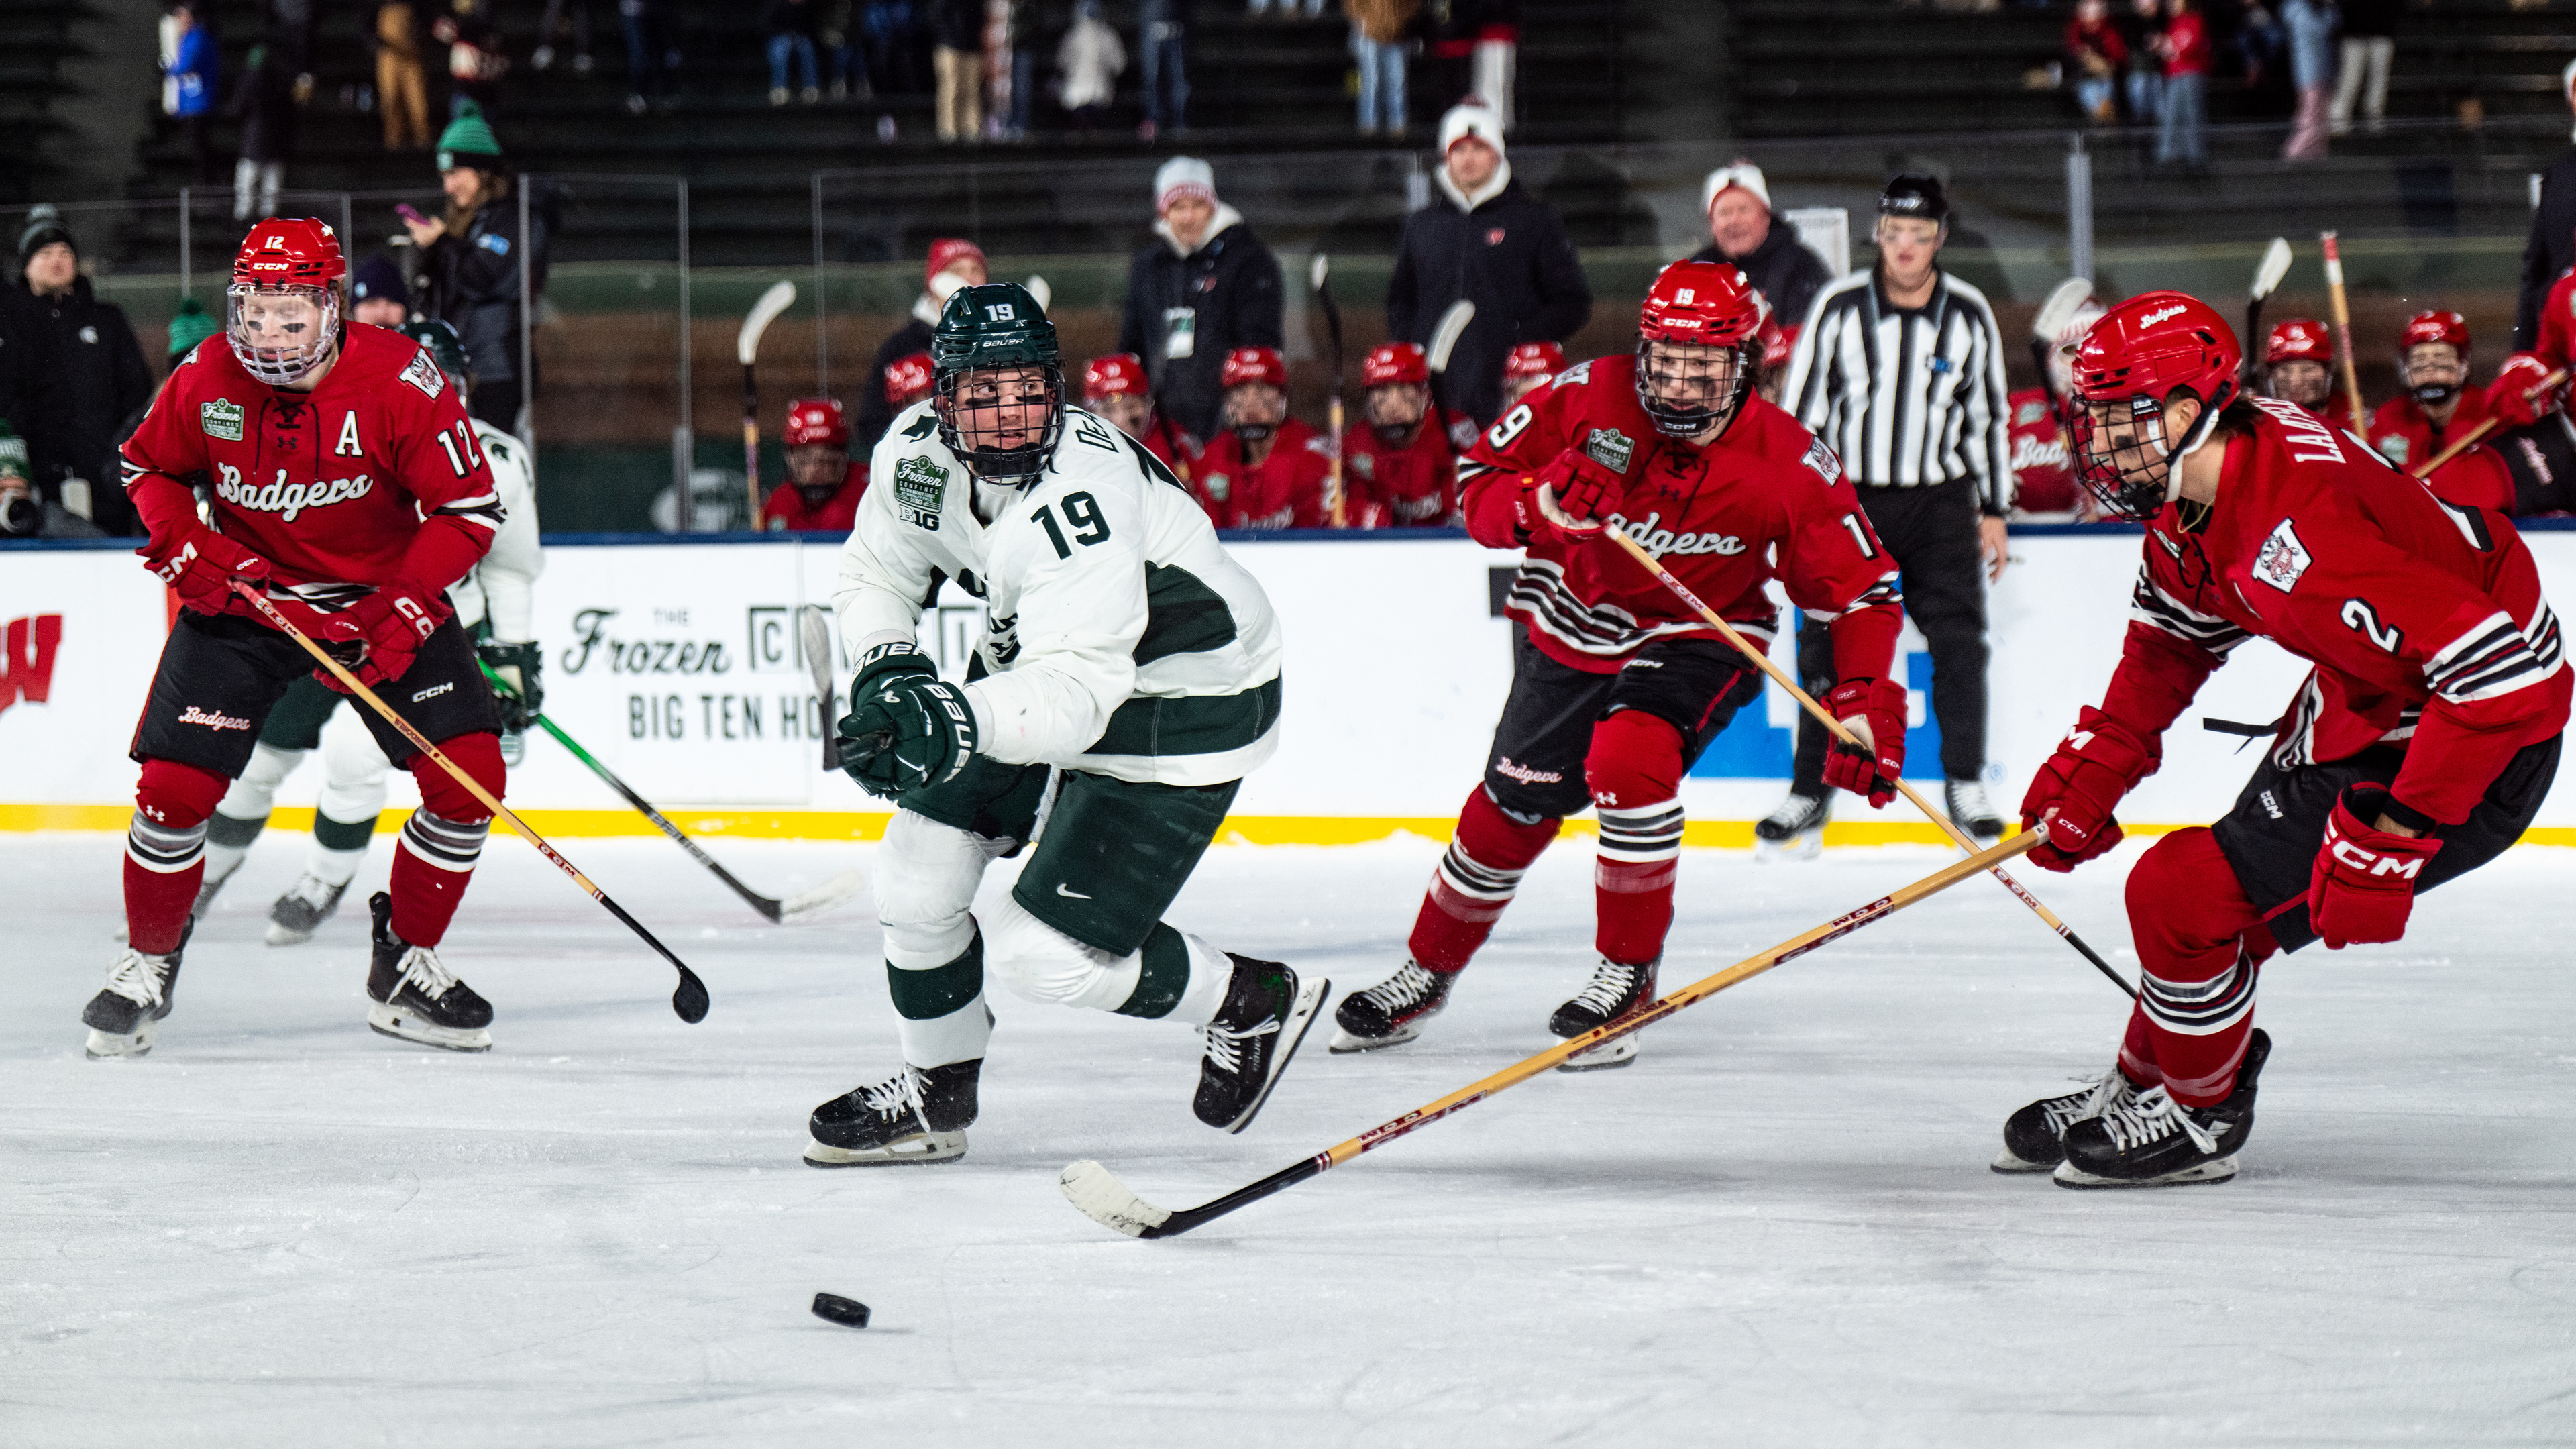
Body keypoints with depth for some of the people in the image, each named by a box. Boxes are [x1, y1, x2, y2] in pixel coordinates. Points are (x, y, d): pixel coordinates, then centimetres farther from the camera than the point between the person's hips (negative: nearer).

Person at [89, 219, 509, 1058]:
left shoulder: (402, 382, -22)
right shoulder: (204, 382, -14)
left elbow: (469, 509, -15)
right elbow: (147, 469, 6)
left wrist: (406, 610, -23)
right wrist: (185, 548, -12)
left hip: (385, 599, 0)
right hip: (244, 596, 0)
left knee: (469, 776, -11)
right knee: (174, 784, -12)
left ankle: (405, 970, 7)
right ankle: (147, 964, 11)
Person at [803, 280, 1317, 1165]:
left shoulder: (1078, 500, -36)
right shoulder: (917, 452, -13)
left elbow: (1074, 693, -42)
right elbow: (875, 573, 5)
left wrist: (959, 720, -57)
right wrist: (888, 668, -15)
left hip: (1181, 706, -8)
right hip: (1036, 661, 8)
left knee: (1048, 954, -10)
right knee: (921, 866, 4)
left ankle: (1249, 1006, 15)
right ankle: (935, 1097, 26)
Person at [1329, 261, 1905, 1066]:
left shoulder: (1787, 464, -20)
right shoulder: (1587, 398, -18)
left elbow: (1857, 588, -13)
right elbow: (1480, 484, -10)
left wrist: (1864, 705, -24)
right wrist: (1537, 506, -32)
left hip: (1695, 641, -2)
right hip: (1570, 628, 2)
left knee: (1629, 760, -29)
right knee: (1514, 806, 7)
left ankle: (1628, 975, -12)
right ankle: (1426, 976, 29)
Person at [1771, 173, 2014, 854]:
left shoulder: (1969, 314, 0)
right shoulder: (1839, 307, -6)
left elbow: (1989, 415, 9)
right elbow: (1800, 411, -1)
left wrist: (1994, 511, 8)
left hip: (1939, 497, 1)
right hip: (1848, 494, -1)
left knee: (1958, 633, -7)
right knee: (1829, 641, -2)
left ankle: (1965, 784, 4)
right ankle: (1812, 789, 8)